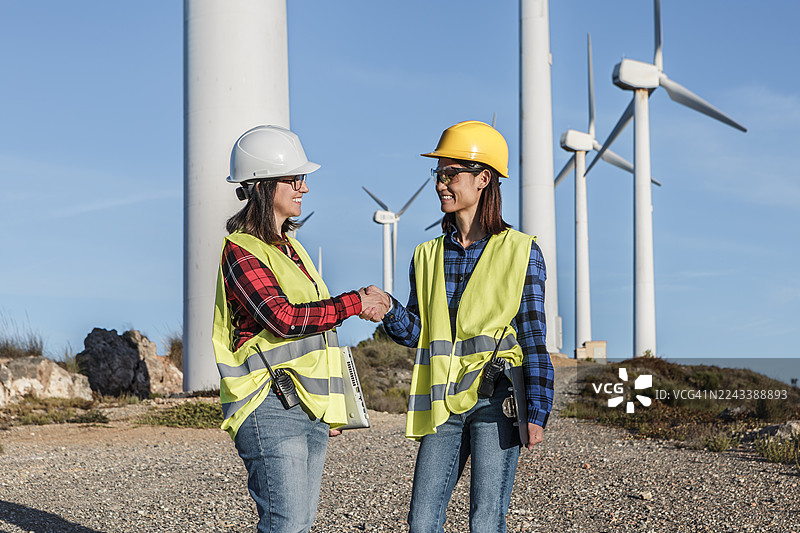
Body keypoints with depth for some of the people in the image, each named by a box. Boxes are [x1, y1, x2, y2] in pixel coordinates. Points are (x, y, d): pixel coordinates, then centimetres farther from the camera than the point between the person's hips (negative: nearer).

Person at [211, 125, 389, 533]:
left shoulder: (290, 247, 20)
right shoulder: (240, 250, -8)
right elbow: (283, 318, -22)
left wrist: (329, 406, 24)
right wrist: (354, 303, -14)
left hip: (309, 407, 9)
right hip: (271, 408, -9)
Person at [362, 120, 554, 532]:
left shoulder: (520, 251, 0)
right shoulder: (428, 255, 12)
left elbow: (534, 338, -1)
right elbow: (416, 331, 11)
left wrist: (537, 412, -6)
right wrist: (388, 310, -10)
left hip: (496, 399, -4)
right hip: (443, 405, 4)